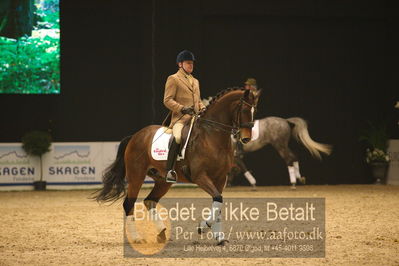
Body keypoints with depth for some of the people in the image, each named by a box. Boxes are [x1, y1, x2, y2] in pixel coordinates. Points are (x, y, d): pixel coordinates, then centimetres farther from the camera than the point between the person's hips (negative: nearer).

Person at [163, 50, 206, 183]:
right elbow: (167, 100, -4)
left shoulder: (195, 81, 26)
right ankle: (170, 170, -34)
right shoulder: (173, 79, 4)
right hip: (180, 118, -7)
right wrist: (182, 108, -17)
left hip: (195, 117, 7)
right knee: (178, 137, -34)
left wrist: (203, 108, 8)